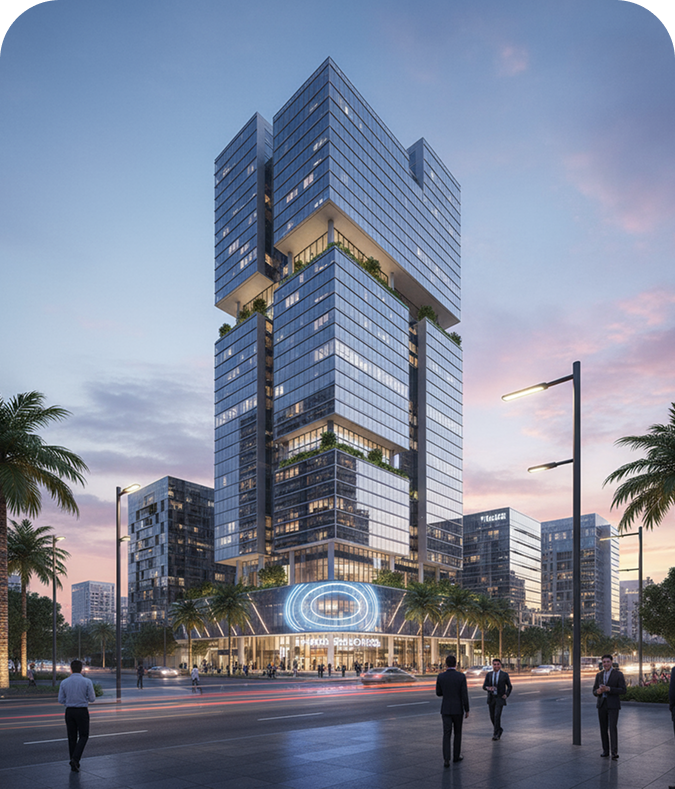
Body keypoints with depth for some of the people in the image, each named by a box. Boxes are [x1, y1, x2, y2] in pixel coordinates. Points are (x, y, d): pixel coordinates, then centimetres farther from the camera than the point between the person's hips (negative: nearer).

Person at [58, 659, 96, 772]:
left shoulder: (64, 683, -2)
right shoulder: (87, 682, -10)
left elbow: (61, 700, 2)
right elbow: (92, 699, -6)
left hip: (69, 711, 3)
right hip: (82, 711, -3)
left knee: (72, 737, 13)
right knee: (83, 736, 10)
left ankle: (74, 765, 18)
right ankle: (75, 758, -10)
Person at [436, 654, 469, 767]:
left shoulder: (440, 676, -5)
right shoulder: (461, 676, -11)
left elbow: (438, 693, 5)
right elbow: (464, 695, -11)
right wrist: (467, 710, 0)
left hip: (446, 709, 1)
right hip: (458, 709, -1)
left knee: (447, 734, 2)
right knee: (458, 732, 19)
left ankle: (446, 759, -10)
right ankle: (456, 755, 28)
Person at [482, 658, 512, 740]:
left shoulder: (504, 675, -5)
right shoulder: (488, 674, 1)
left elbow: (509, 687, 5)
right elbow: (484, 686, -1)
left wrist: (506, 695, -11)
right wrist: (488, 688, -24)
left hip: (500, 698, -3)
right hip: (491, 698, 3)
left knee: (497, 716, -15)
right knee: (492, 717, 10)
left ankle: (496, 734, -4)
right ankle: (499, 730, 35)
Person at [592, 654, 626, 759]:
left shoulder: (618, 674, -5)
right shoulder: (599, 675, 8)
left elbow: (623, 691, -11)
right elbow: (594, 692, 7)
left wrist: (609, 689, -23)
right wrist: (598, 691, -19)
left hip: (613, 705, -4)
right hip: (602, 704, 4)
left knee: (612, 728, -13)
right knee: (603, 729, 6)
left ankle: (614, 752, -8)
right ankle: (605, 750, 18)